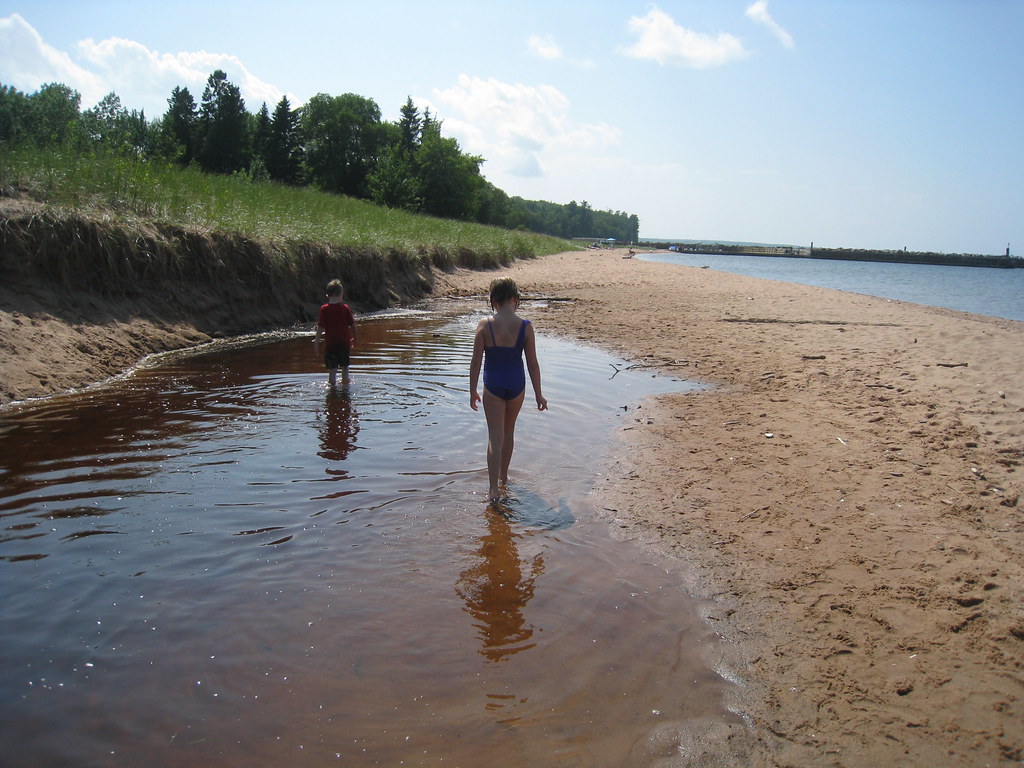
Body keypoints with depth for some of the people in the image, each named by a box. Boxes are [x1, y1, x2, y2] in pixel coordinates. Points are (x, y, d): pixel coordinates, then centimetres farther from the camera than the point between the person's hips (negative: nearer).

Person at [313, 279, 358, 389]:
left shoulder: (324, 309, -7)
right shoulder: (346, 308, -2)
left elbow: (320, 328, -8)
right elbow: (353, 325, 2)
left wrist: (316, 343, -2)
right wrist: (355, 338, 17)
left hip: (330, 344, -2)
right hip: (344, 343, 2)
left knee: (332, 369, 2)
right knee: (345, 367, 17)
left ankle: (333, 386, 3)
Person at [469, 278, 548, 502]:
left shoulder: (485, 325, -12)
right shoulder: (525, 327, -10)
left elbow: (476, 362, -8)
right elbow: (532, 363, -5)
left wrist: (473, 391, 3)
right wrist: (538, 394, 5)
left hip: (493, 385, -1)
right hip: (516, 384, 2)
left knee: (495, 437, 6)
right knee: (509, 432, 21)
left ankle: (493, 488, 3)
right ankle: (503, 477, 37)